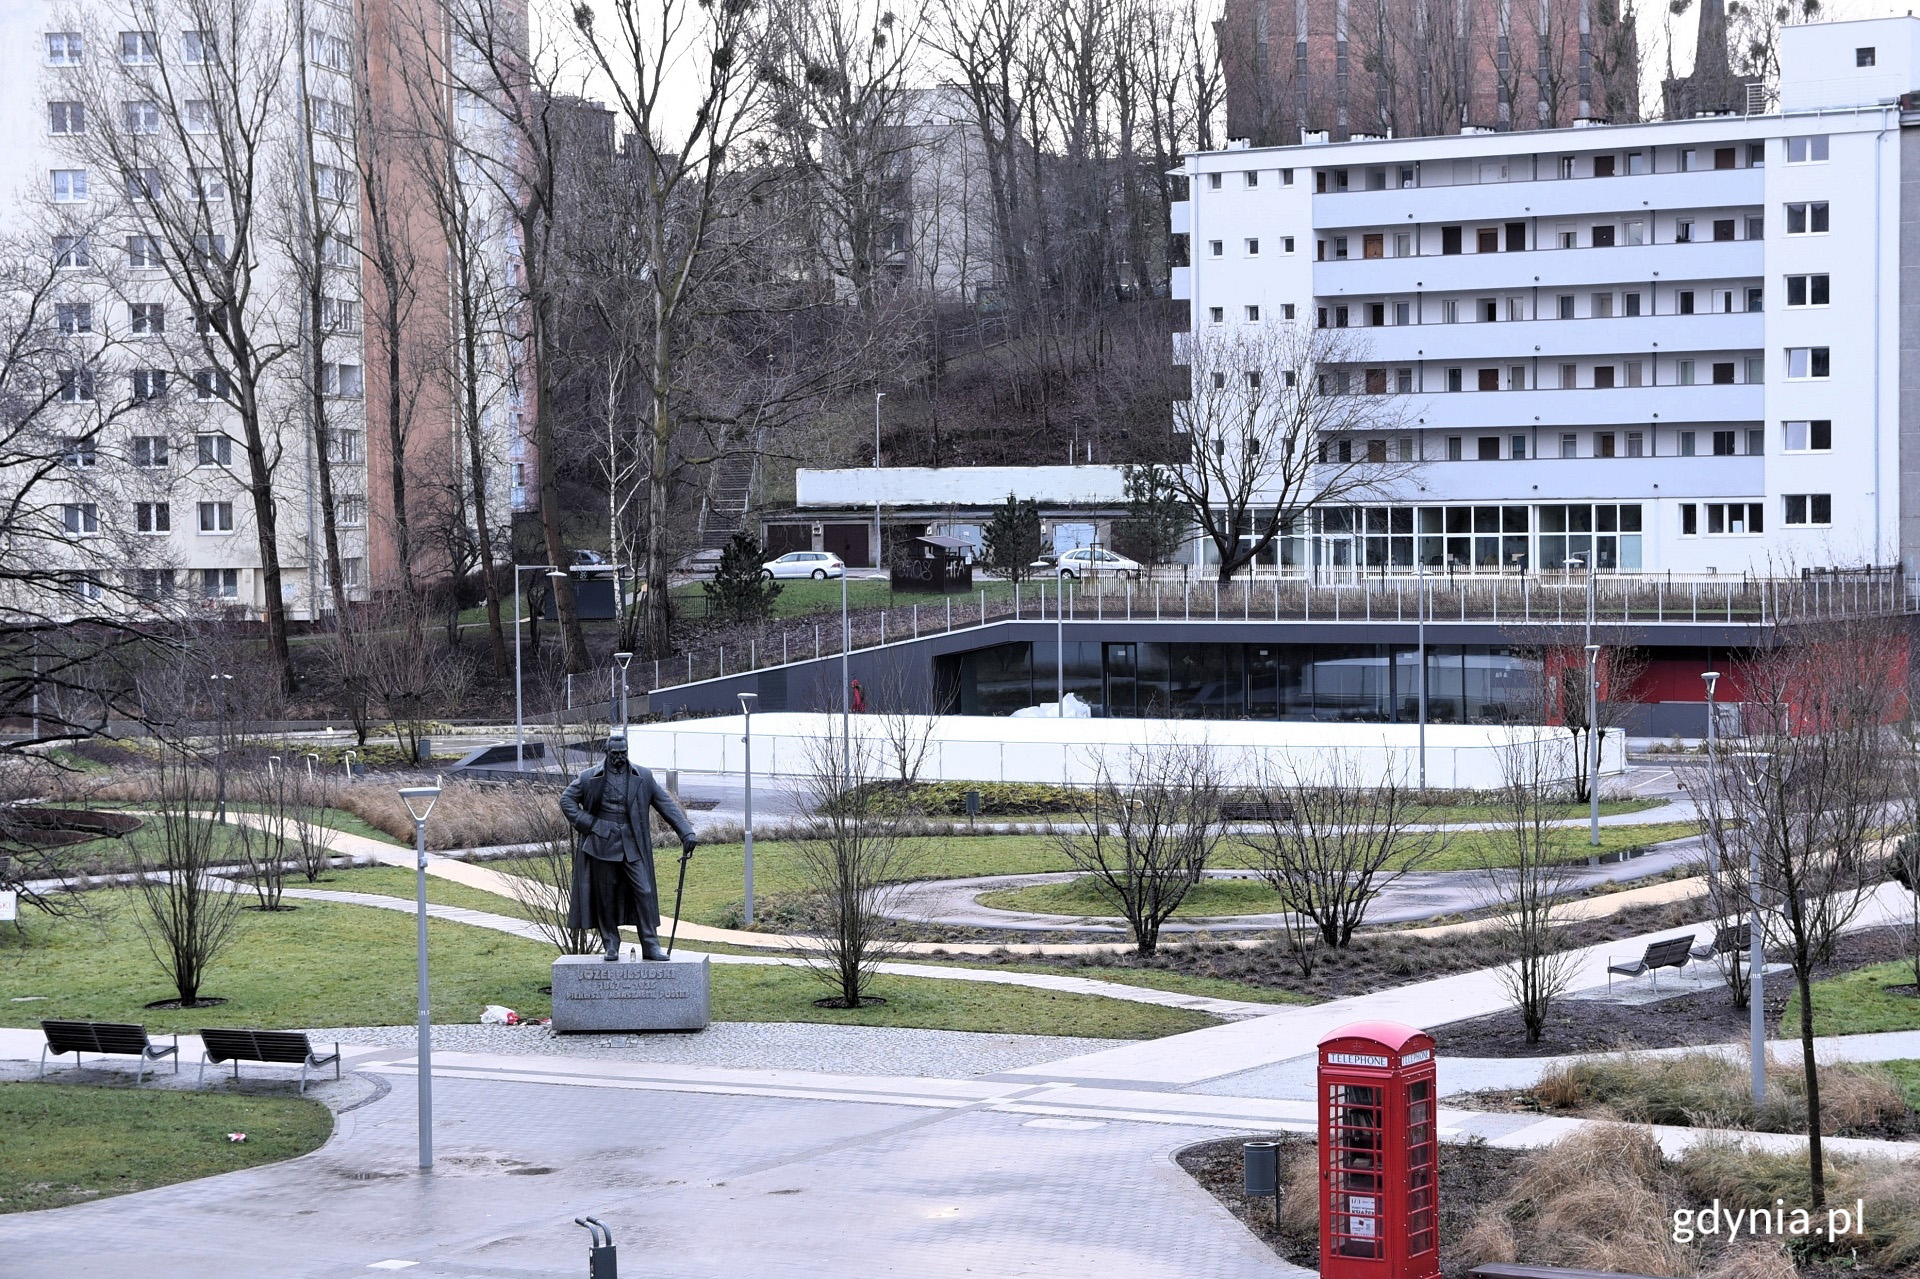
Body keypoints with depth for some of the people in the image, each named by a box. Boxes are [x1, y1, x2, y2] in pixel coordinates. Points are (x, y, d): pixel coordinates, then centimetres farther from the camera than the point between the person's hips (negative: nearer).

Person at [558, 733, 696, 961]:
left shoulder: (643, 778, 6)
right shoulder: (590, 778, 3)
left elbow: (667, 805, 4)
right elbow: (566, 800, 9)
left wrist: (686, 833, -4)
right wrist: (587, 824, -4)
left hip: (632, 846, 1)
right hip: (602, 844, -1)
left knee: (644, 893, -6)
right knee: (605, 897, 4)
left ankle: (651, 946, -2)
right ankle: (611, 946, 14)